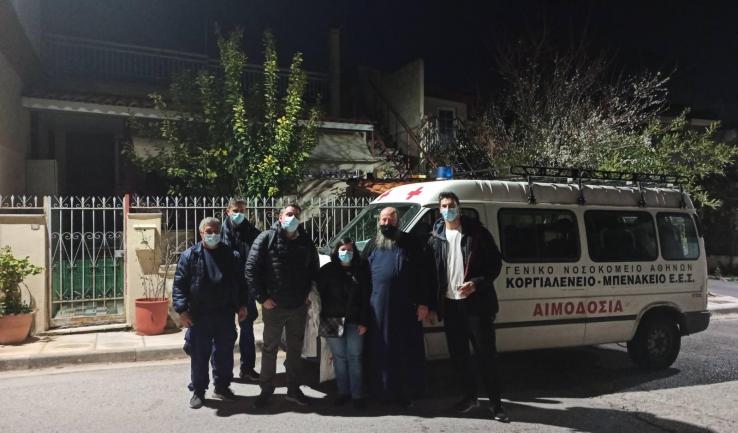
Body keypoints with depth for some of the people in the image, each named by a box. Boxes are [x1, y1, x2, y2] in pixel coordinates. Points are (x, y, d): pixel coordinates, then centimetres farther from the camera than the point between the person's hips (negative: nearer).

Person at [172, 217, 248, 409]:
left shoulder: (231, 255, 7)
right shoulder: (190, 255, -2)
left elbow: (240, 283, 13)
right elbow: (179, 284, -4)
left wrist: (242, 305, 7)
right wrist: (182, 310, -11)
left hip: (225, 315, 3)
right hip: (199, 316, -2)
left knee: (225, 353, 11)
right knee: (199, 355, 5)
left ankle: (222, 387, 27)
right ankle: (198, 391, 20)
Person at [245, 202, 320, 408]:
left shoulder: (306, 241, 6)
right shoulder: (266, 238, -7)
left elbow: (314, 270, 16)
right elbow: (251, 269, -10)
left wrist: (309, 294, 6)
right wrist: (262, 298, -12)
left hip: (299, 307, 4)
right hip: (274, 306, -4)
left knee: (295, 349, 14)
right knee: (270, 349, 8)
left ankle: (294, 389, 26)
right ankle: (266, 390, 22)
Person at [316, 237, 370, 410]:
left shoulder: (360, 271, 5)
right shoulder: (327, 270, 2)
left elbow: (365, 298, 2)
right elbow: (320, 295, 1)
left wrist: (363, 322, -3)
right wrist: (323, 319, -5)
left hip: (354, 322, 0)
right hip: (333, 321, 0)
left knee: (355, 357, 1)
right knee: (339, 357, 5)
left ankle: (357, 395, 8)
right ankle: (343, 392, 16)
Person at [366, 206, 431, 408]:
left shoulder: (410, 243, 3)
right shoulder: (373, 246, 15)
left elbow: (422, 275, 0)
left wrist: (423, 303, -7)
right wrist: (365, 308, 12)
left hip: (407, 309, -3)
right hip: (379, 310, 3)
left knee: (408, 351, 2)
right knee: (382, 352, 6)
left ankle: (408, 394, 13)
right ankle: (385, 392, 18)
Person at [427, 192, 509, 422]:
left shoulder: (476, 232, -3)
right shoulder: (435, 237, 5)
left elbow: (495, 263, -3)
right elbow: (431, 271, 9)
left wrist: (476, 284, -17)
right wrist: (433, 304, 4)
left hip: (476, 302, -4)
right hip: (450, 304, 4)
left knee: (486, 352, 0)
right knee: (458, 353, 11)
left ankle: (495, 402, 11)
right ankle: (470, 396, 27)